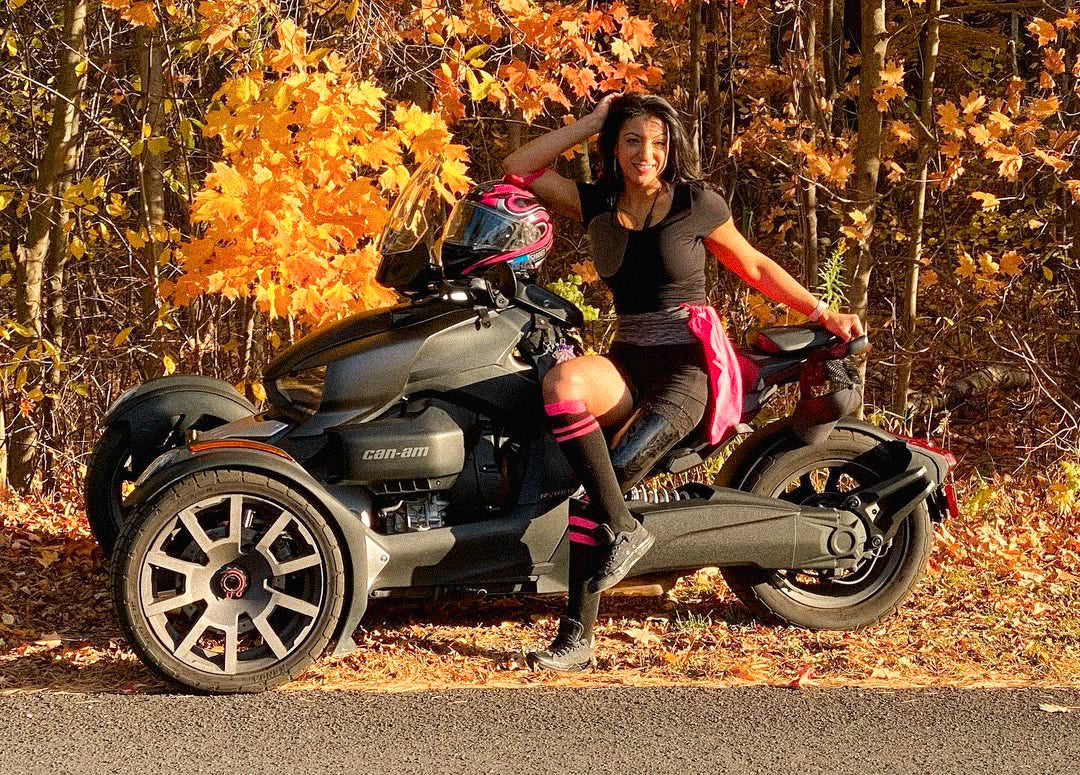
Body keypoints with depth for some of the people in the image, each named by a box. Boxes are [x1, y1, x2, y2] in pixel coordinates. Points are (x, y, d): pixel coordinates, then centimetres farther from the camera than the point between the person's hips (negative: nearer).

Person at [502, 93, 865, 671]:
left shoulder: (696, 202, 0)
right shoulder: (598, 204, 11)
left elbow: (755, 267, 11)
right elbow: (518, 169, 6)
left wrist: (825, 315, 8)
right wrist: (593, 120, 6)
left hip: (688, 364, -4)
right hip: (627, 360, 4)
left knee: (596, 491, -24)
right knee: (562, 382, -31)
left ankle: (577, 634, -12)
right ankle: (614, 546, -25)